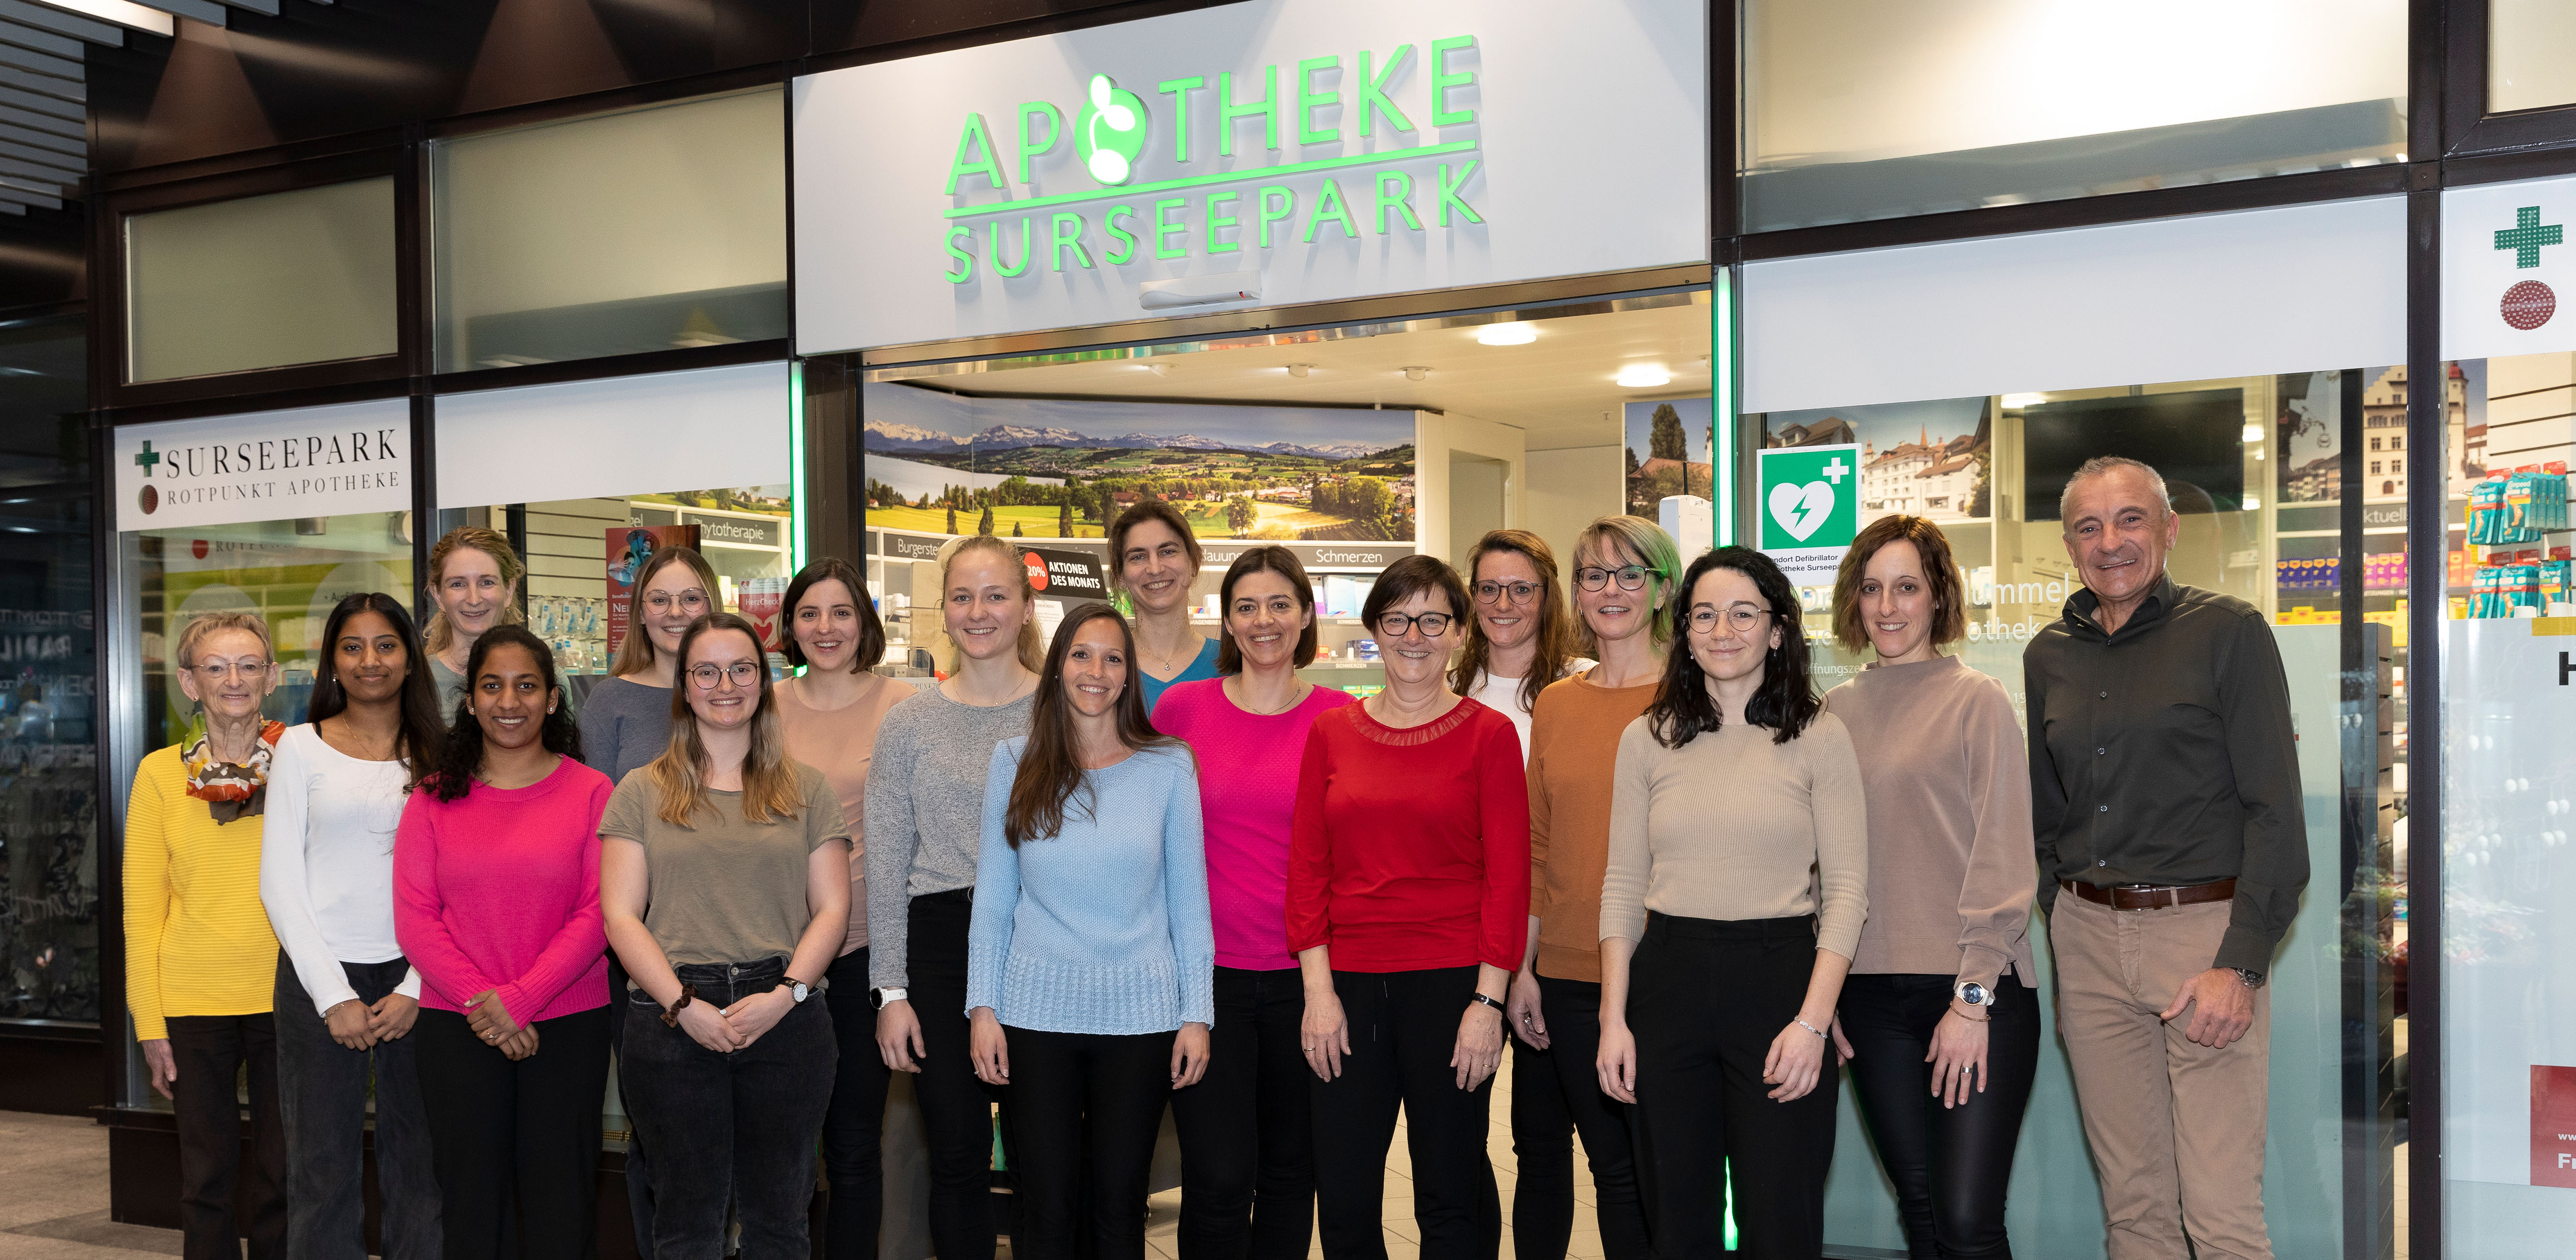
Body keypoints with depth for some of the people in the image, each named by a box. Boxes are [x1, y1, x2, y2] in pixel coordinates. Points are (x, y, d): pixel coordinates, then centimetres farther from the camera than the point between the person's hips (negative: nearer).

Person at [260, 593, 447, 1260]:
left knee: (418, 1165, 4)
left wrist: (414, 987, -6)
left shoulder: (436, 754, 8)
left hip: (414, 980, 1)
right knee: (324, 1167, 3)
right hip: (320, 975, -1)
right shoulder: (302, 747, 4)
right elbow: (279, 881, 0)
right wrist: (333, 994, -7)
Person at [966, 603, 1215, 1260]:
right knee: (1046, 1207, 5)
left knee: (1119, 1204, 8)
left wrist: (1197, 1013, 0)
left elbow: (1189, 900, 3)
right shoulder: (1015, 762, 3)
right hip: (1038, 1010, 0)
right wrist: (983, 1006, 0)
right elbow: (992, 896, 6)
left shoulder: (1169, 766, 2)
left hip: (1139, 1011, 0)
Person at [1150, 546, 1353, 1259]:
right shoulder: (1181, 707, 1)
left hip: (1305, 972, 1)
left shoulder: (1340, 717, 1)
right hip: (1207, 972, -1)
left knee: (1291, 1171, 13)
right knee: (1219, 1178, -6)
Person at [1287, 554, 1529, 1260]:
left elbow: (1508, 876, -4)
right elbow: (1307, 865, 6)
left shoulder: (1489, 735, -1)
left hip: (1450, 983, -3)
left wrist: (1488, 1000, -10)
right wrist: (1318, 987, -3)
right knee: (1343, 1200, 6)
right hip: (1349, 983, 3)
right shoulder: (1330, 732, 8)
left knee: (1451, 1198, 7)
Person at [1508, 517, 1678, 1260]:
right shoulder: (1554, 705, 10)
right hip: (1557, 976, 4)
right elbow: (1535, 847, 11)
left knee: (1627, 1165, 3)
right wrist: (1521, 968, 6)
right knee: (1542, 1150, 14)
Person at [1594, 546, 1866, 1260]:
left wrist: (1813, 1020, -12)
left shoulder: (1818, 738, 1)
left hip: (1780, 974, -2)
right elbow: (1622, 886, 8)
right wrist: (1613, 1017, 0)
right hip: (1668, 980, 2)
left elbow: (1847, 889, -2)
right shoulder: (1647, 740, 8)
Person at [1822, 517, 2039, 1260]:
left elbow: (2003, 856, -6)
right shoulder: (1836, 711, 10)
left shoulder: (1977, 701, -3)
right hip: (1872, 994, 4)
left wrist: (1973, 997, -11)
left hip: (1975, 989, -4)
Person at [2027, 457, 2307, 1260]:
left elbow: (2275, 810, -7)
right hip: (2088, 938, 5)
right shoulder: (2049, 655, 11)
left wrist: (2241, 962, -14)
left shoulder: (2228, 632, -3)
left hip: (2204, 929, -4)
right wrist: (2063, 931, 11)